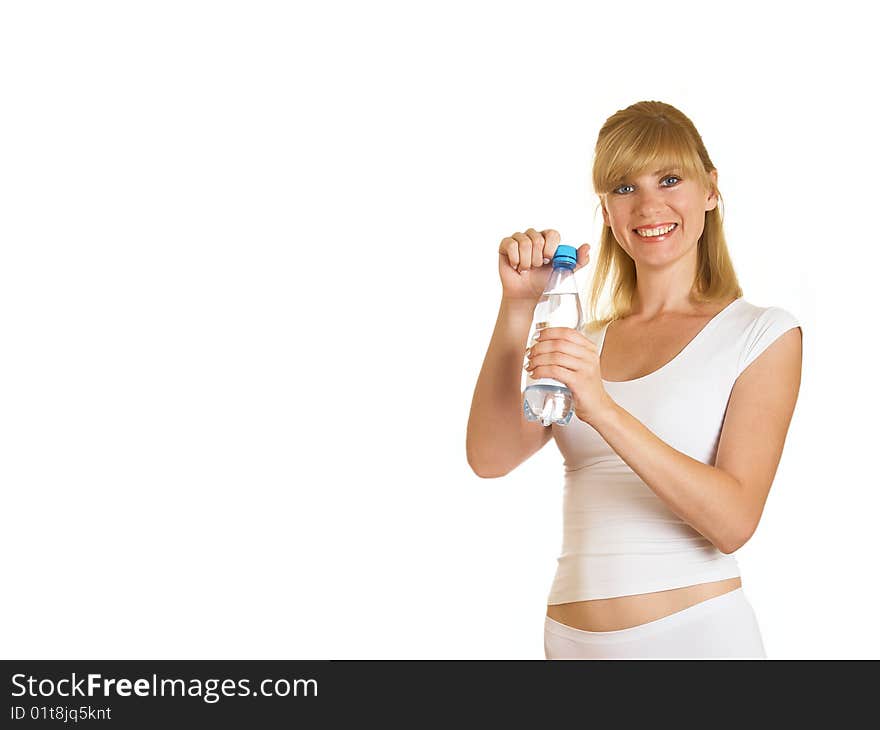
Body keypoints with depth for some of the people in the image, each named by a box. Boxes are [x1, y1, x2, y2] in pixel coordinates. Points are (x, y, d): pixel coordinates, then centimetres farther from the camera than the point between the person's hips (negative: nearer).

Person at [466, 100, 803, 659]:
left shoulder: (763, 334, -3)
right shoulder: (585, 341, 10)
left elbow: (734, 521, -15)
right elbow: (491, 458, -5)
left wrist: (603, 410, -25)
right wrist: (519, 306, -13)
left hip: (697, 633, -4)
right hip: (571, 636, 4)